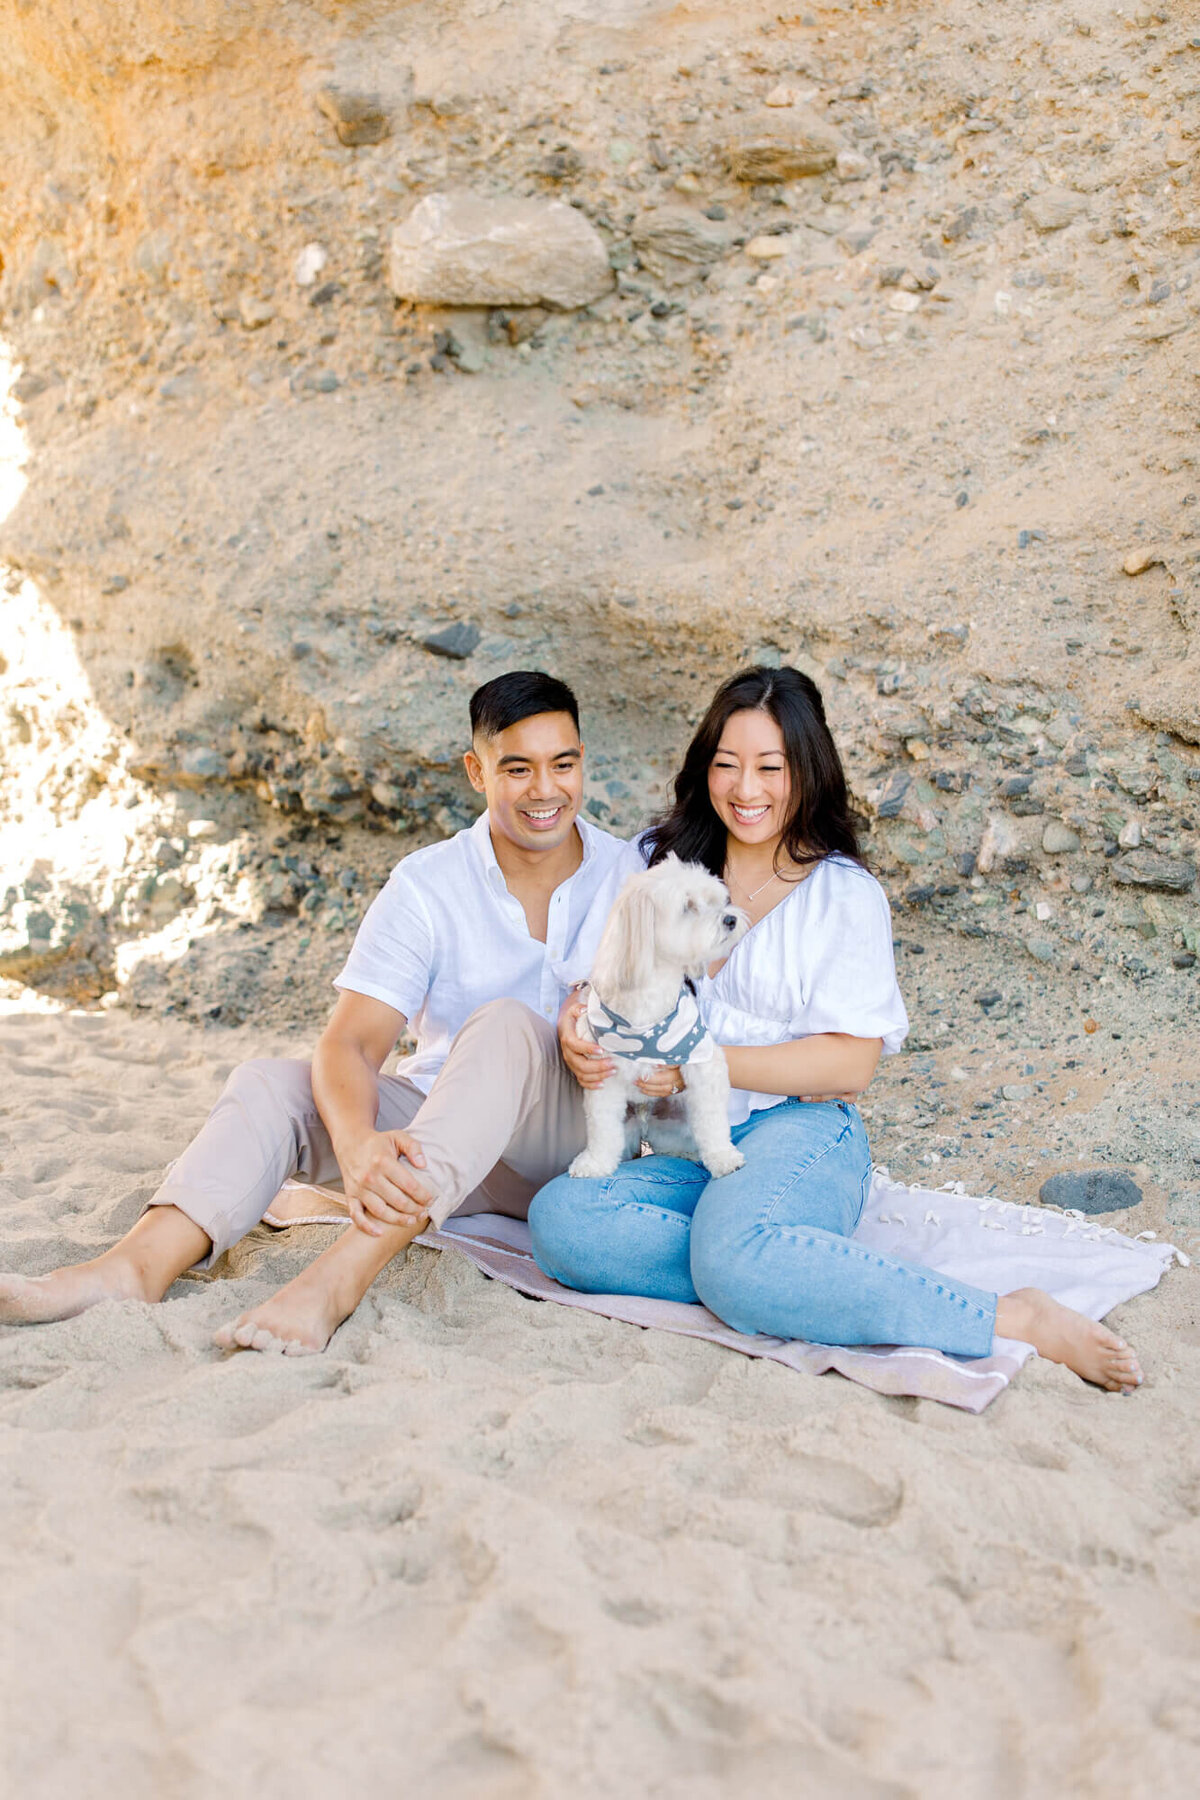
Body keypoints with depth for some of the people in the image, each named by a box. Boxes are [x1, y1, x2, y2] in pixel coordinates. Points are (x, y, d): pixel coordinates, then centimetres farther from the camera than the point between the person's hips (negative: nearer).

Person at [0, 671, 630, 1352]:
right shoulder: (427, 887, -4)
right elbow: (348, 1046, -15)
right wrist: (358, 1144, -39)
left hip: (578, 1140, -2)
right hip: (433, 1131, 2)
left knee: (507, 1023, -33)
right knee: (269, 1083, -19)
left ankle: (342, 1277, -47)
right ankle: (137, 1266, -44)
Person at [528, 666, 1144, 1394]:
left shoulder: (846, 895, 2)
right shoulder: (663, 861, 16)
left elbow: (852, 1063, -4)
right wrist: (578, 1026, -4)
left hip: (800, 1132, -4)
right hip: (682, 1153, 5)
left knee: (734, 1253, -39)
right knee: (560, 1216, -28)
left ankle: (1013, 1318, -28)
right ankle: (790, 1277, -27)